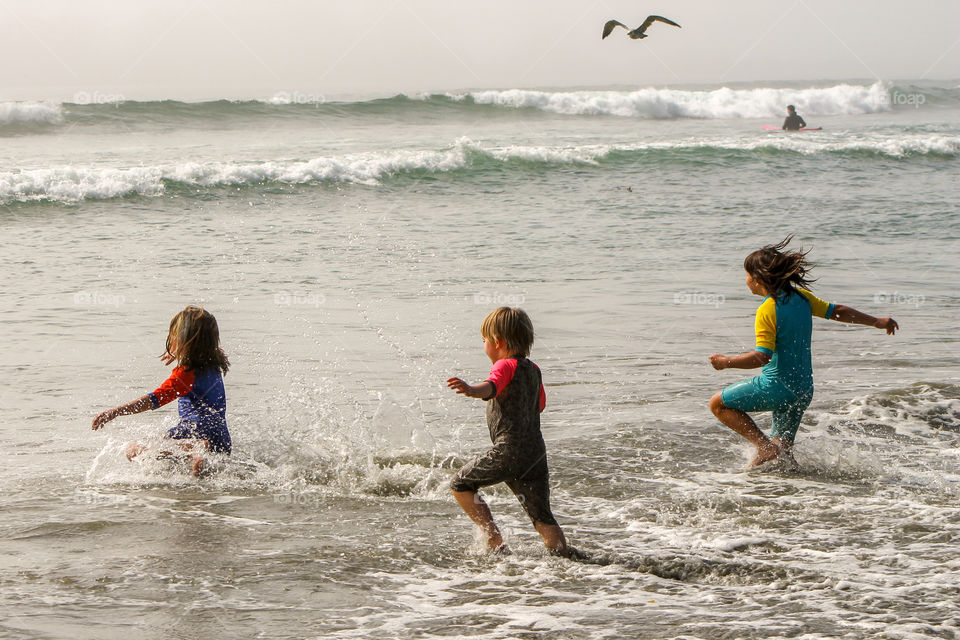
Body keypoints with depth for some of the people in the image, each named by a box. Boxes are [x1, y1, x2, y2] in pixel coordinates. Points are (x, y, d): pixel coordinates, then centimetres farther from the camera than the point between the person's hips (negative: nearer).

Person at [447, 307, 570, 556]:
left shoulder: (506, 365, -5)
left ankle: (495, 540, -1)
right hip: (537, 449, 8)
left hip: (511, 449, -8)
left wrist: (471, 390, -49)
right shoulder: (533, 369, 19)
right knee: (542, 517, 11)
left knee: (461, 484, 7)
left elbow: (491, 386, -29)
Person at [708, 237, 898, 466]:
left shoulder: (767, 310, -18)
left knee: (718, 403, 4)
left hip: (777, 385, -8)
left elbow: (762, 357, -25)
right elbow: (837, 311, 13)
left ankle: (765, 446, -4)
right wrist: (877, 322, 24)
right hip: (804, 389, 8)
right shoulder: (801, 297, 4)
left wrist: (726, 362, -14)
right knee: (782, 449, 20)